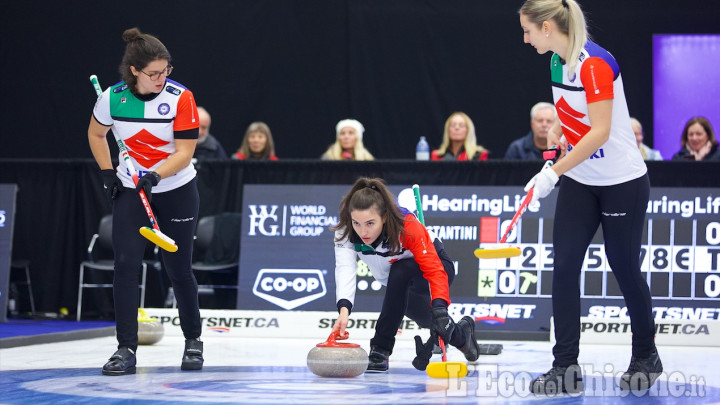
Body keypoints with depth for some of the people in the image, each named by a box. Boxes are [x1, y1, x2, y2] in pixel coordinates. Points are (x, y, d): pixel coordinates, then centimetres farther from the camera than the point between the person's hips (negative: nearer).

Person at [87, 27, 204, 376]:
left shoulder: (180, 98, -17)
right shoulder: (112, 98, -10)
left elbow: (184, 152, -18)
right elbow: (95, 134, 11)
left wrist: (154, 175, -31)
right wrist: (108, 172, 4)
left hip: (177, 193, -1)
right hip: (130, 191, 2)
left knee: (179, 269, 4)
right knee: (126, 264, -11)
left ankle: (193, 341, 26)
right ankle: (126, 350, -8)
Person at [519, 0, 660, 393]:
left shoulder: (595, 63, -23)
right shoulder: (556, 62, 4)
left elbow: (600, 132, -27)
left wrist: (552, 173, -28)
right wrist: (557, 129, 1)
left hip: (622, 183, -7)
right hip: (578, 183, 8)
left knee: (625, 269, 5)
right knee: (564, 266, -4)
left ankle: (645, 358, 26)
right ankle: (566, 368, -3)